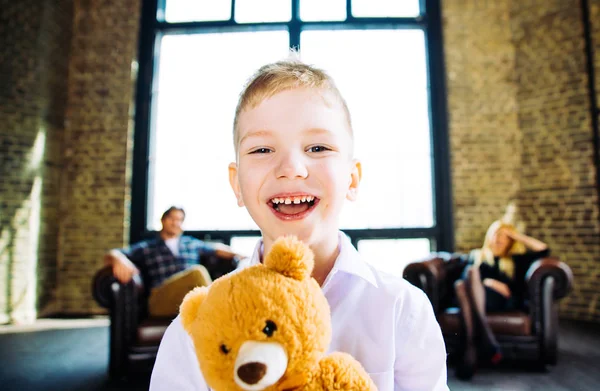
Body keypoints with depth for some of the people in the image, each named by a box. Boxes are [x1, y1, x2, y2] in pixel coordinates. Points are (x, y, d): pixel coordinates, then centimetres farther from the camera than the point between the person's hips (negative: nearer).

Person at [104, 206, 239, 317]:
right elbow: (111, 255, 11)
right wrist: (119, 260, -16)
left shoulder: (192, 243, 30)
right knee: (197, 272, -32)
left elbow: (217, 249, 39)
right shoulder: (146, 248, 22)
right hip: (161, 300, -2)